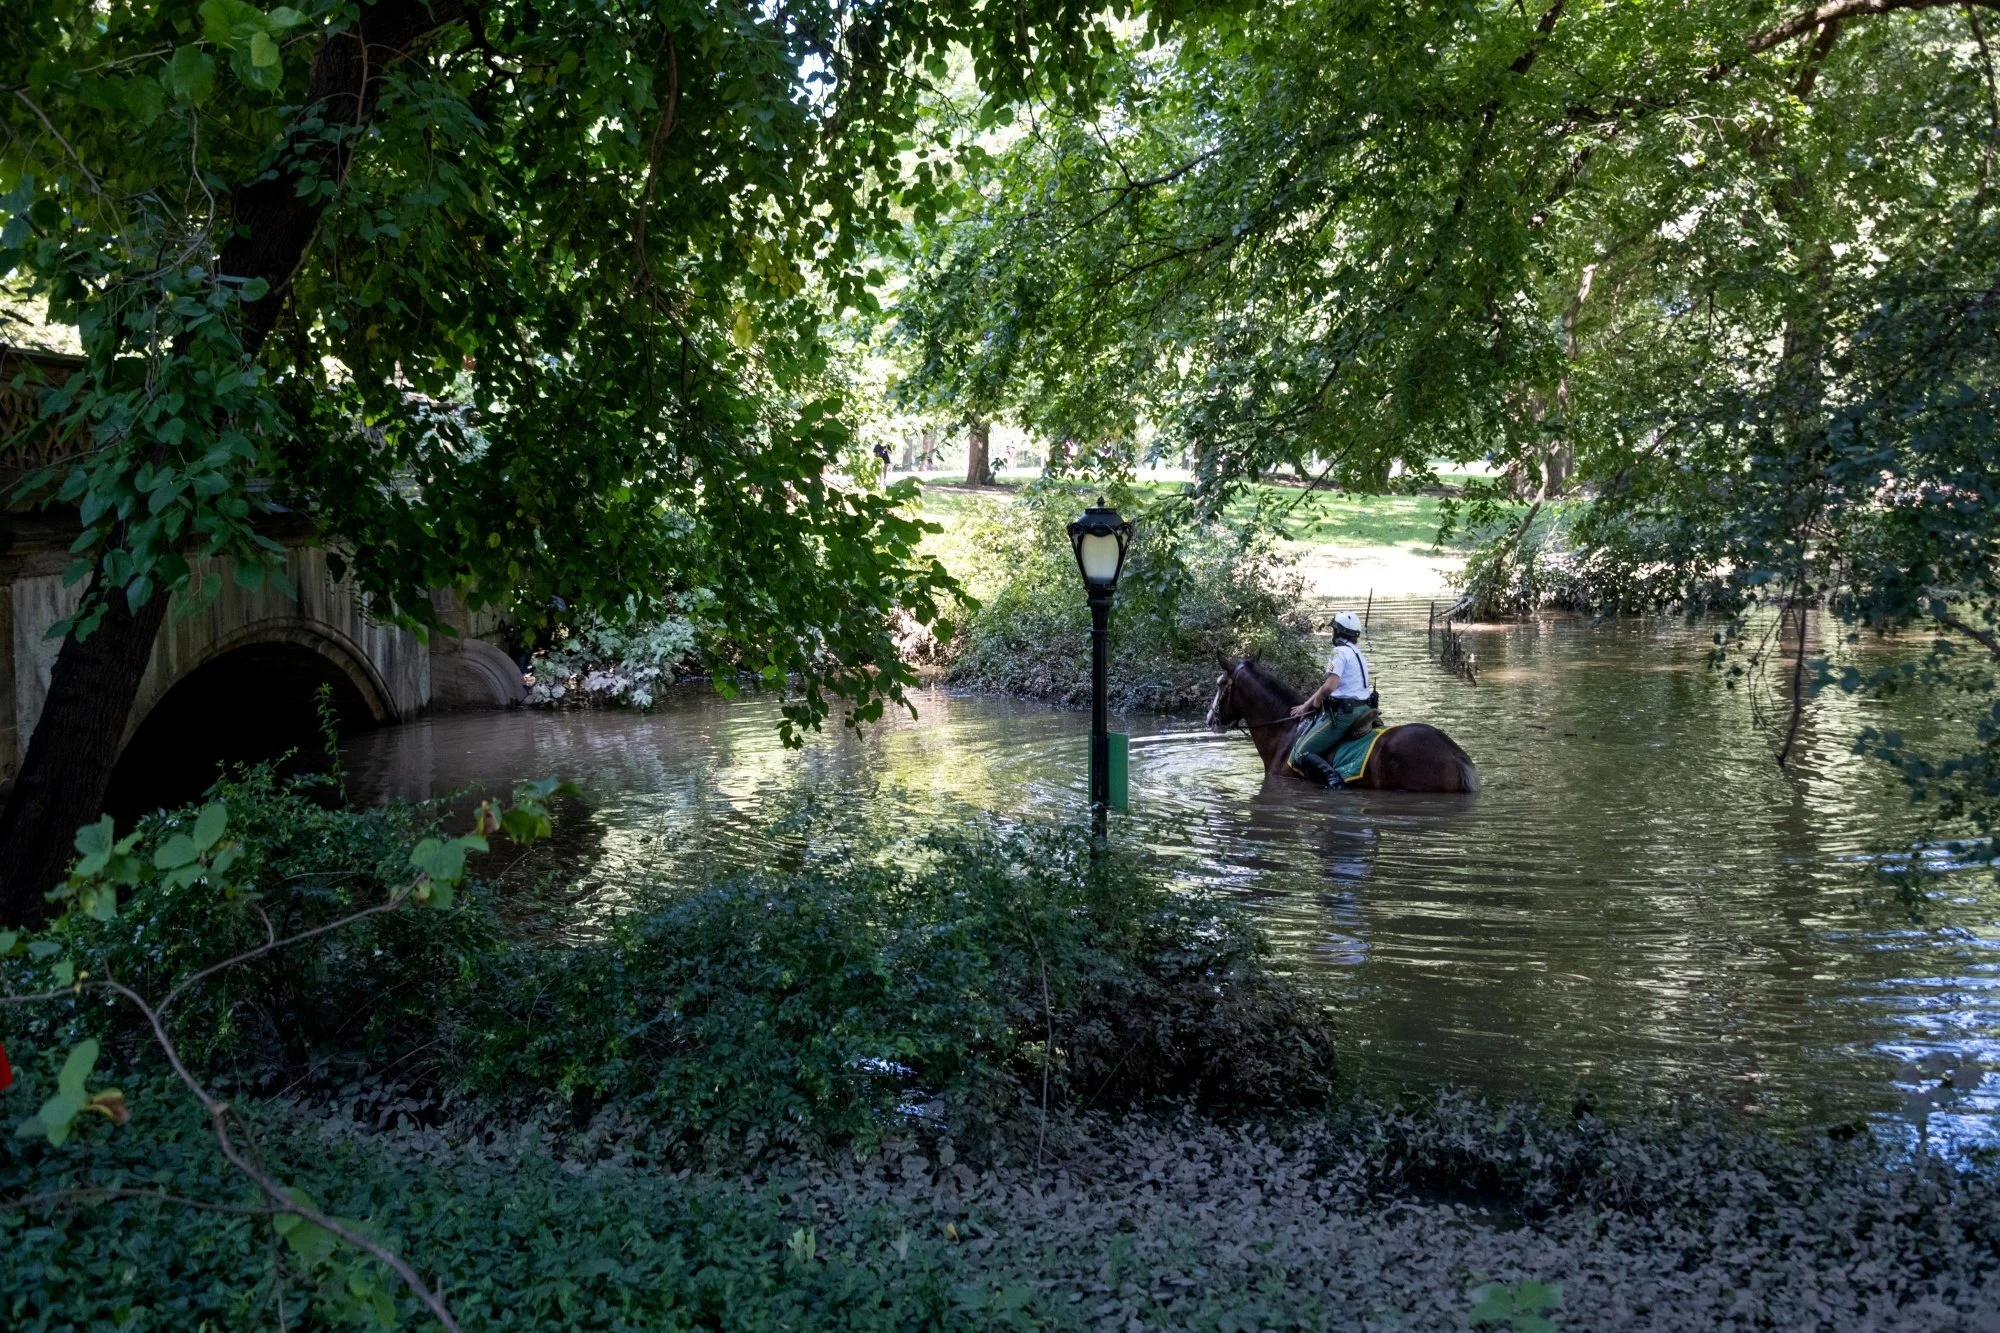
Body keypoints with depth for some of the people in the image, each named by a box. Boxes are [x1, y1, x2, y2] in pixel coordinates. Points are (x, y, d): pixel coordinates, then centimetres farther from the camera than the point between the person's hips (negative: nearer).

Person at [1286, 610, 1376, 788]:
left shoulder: (1340, 652, -11)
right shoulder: (1357, 653, 19)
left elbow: (1329, 686, -24)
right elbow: (1328, 684, 22)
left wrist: (1316, 702, -4)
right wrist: (1306, 705, 21)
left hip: (1343, 712, -10)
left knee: (1300, 754, -12)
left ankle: (1331, 777, -33)